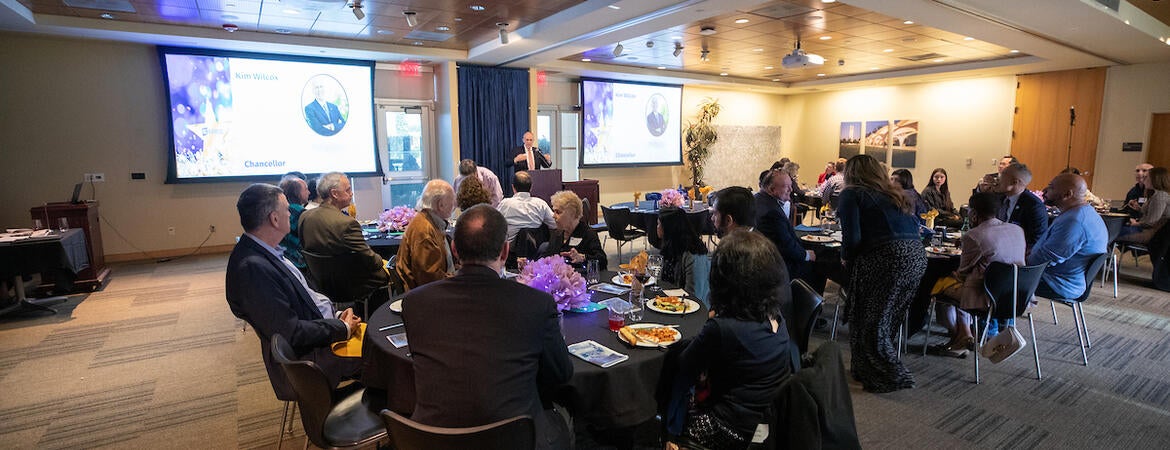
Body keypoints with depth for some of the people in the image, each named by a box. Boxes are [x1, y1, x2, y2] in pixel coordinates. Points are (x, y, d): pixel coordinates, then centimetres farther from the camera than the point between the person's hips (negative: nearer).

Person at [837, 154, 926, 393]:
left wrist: (846, 259, 9)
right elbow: (914, 225, 19)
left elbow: (852, 237, -9)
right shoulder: (893, 194, 22)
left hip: (887, 258, -8)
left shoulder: (851, 194, 2)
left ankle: (891, 376, 14)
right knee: (887, 320, 18)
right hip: (917, 256, 8)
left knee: (871, 323, 7)